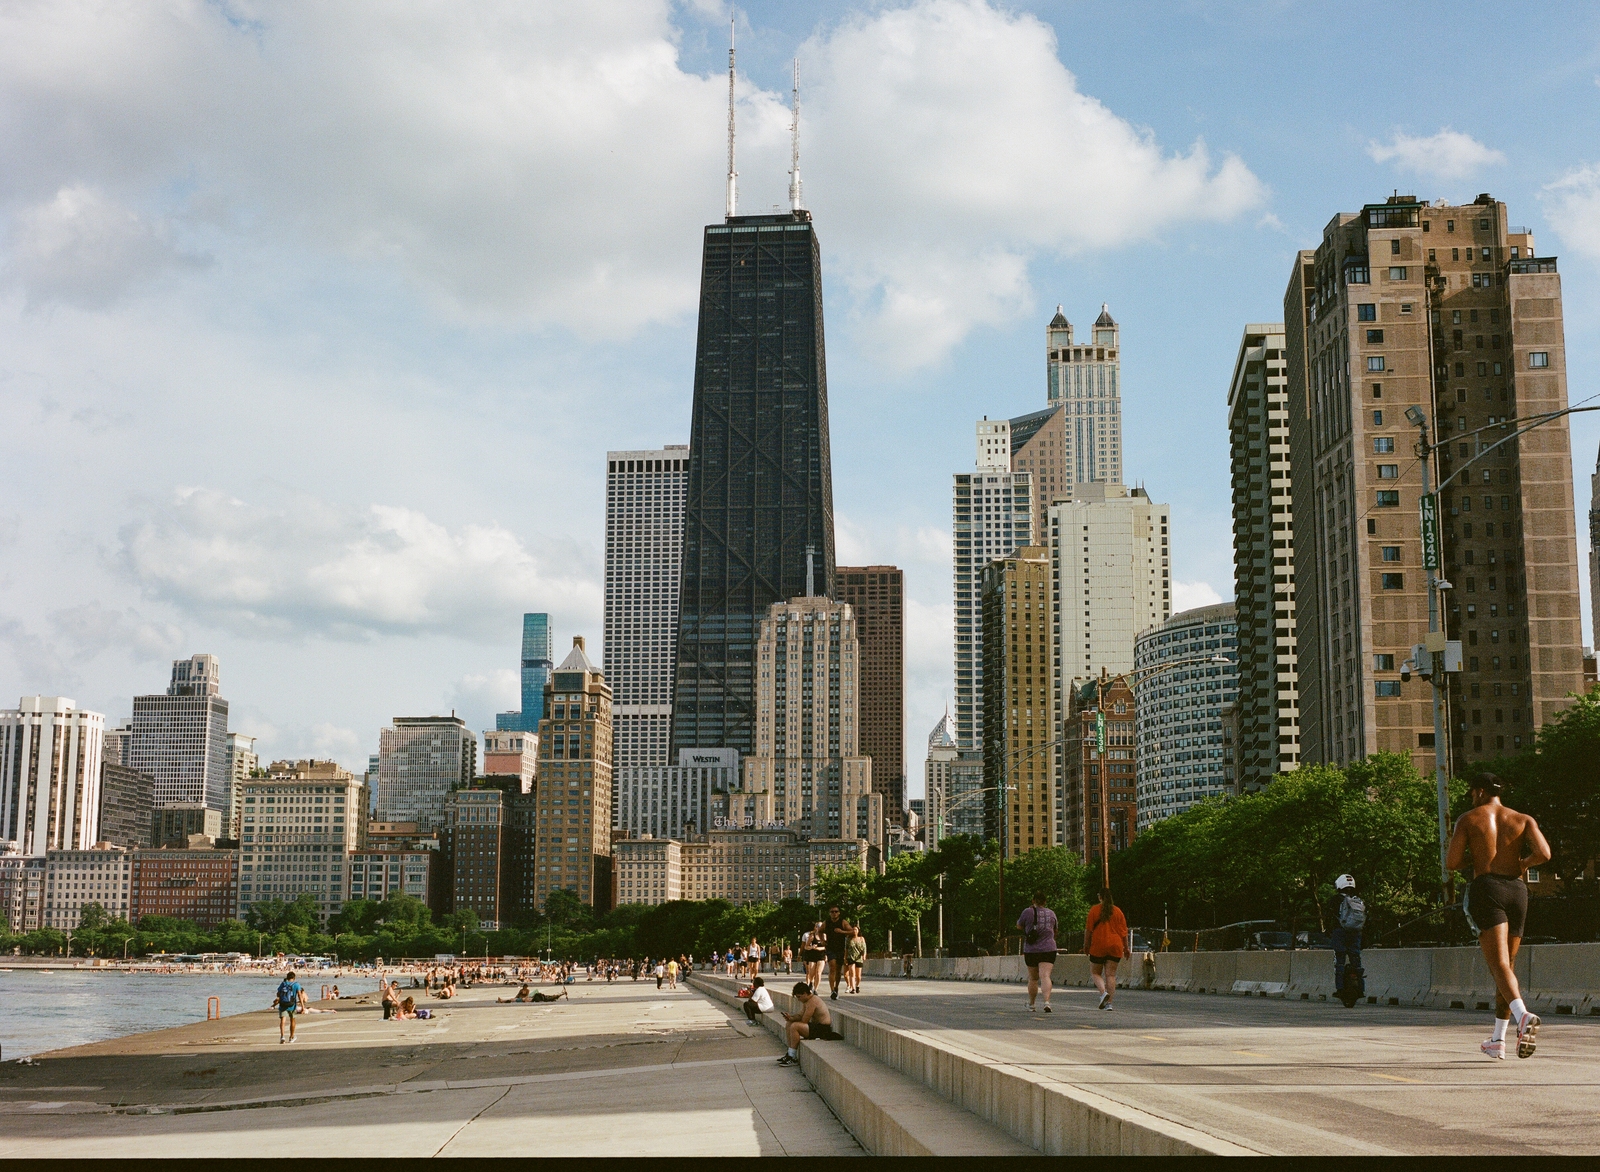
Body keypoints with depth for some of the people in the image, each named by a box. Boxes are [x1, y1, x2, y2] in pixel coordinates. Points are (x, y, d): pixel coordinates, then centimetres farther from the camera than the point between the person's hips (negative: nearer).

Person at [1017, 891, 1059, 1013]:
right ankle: (1047, 1002, -28)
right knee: (1045, 976, -9)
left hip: (1031, 950, -1)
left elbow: (1019, 925, 12)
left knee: (1033, 979, 13)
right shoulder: (1051, 913, 6)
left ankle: (1031, 1005, 24)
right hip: (1048, 949, 1)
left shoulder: (1028, 912, -4)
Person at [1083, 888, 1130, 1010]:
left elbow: (1088, 930, -3)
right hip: (1115, 947, 2)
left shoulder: (1094, 910, -1)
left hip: (1098, 946, -2)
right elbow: (1124, 931, 7)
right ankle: (1109, 1002, -4)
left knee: (1095, 973, 10)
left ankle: (1103, 992, -15)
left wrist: (1086, 945, 7)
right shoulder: (1118, 911, 6)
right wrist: (1126, 947, 14)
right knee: (1111, 975, 3)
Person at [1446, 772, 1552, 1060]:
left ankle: (1524, 1016, -41)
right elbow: (1544, 853, -5)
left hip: (1486, 888, -4)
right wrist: (1522, 864, 14)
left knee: (1499, 964, -13)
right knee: (1508, 964, 14)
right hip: (1517, 889, 4)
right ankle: (1498, 1040, 19)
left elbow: (1451, 863, -2)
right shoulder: (1523, 820, 12)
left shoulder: (1468, 819, 6)